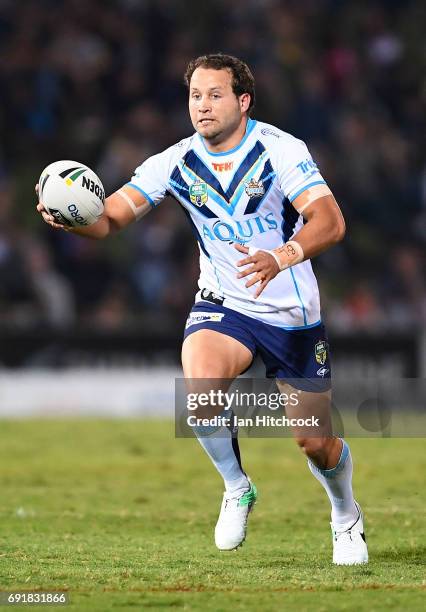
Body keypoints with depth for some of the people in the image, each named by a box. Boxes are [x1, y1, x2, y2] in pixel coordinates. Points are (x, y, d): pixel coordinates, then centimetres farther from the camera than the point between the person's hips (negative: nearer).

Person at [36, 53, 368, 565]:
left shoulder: (280, 149, -18)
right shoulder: (177, 163, -8)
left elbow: (331, 221, -28)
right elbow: (109, 217, -14)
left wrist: (281, 257, -47)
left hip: (294, 314, -1)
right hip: (223, 306, 2)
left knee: (316, 443, 3)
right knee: (200, 387, -30)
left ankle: (346, 520, 38)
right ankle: (236, 490, -2)